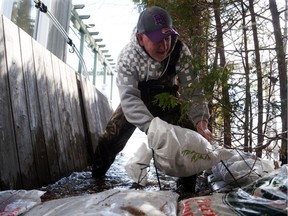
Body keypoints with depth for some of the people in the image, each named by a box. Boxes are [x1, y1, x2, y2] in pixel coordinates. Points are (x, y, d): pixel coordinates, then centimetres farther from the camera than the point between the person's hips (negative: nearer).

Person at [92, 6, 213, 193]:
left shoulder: (180, 51, -28)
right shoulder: (127, 57, -32)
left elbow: (192, 88, -26)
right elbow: (129, 98, -41)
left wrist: (201, 119, -43)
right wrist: (151, 126, -57)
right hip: (137, 102, -1)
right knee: (111, 138, -8)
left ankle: (188, 184, 6)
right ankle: (96, 176, 18)